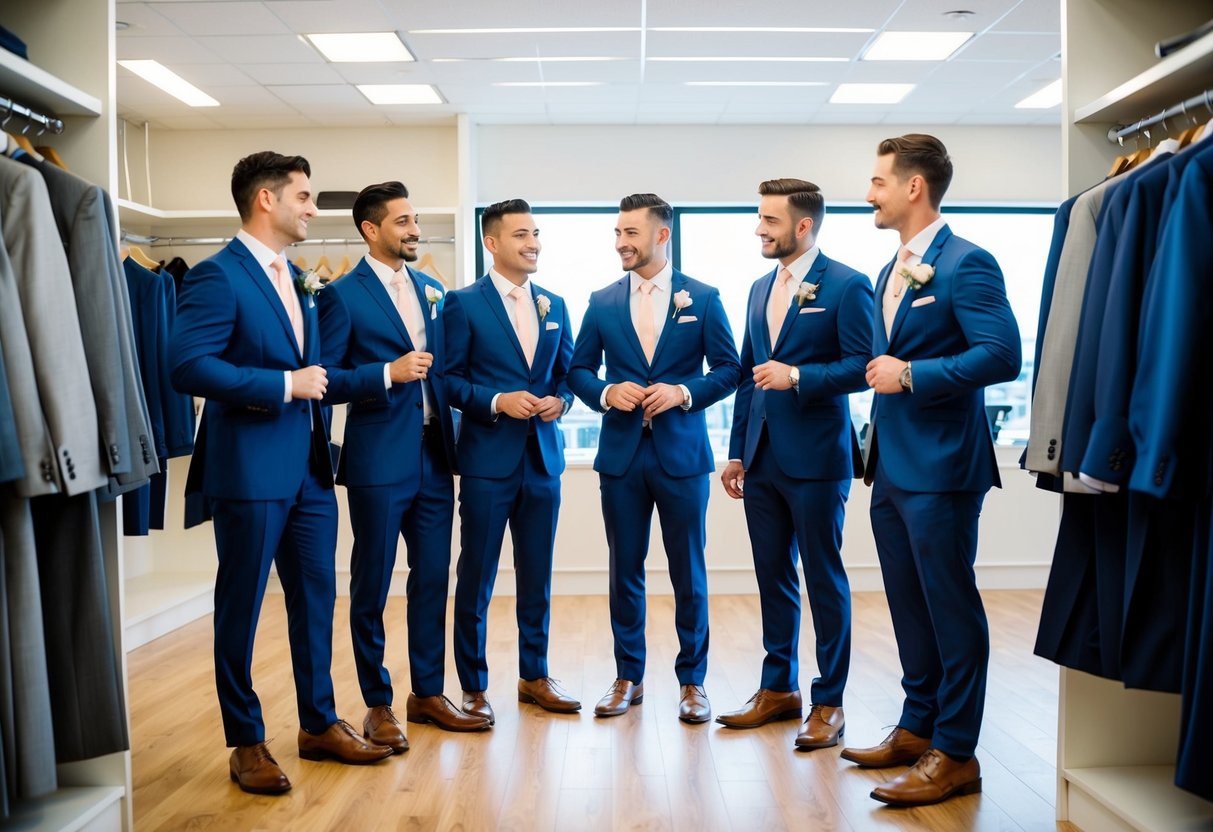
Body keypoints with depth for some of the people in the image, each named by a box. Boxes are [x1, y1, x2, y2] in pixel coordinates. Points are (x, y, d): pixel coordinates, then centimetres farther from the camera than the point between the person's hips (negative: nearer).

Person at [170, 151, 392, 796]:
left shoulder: (296, 281, 15)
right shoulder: (219, 275, -11)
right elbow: (188, 366, -21)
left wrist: (317, 381, 7)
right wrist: (285, 385, -19)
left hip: (308, 467, 8)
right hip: (250, 470, -8)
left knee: (315, 599, 14)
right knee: (241, 609, 6)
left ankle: (320, 725, 28)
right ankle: (246, 743, 21)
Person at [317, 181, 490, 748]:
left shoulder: (432, 291, 13)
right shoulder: (343, 296, -6)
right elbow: (324, 380, -10)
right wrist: (389, 373, -21)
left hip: (434, 457, 6)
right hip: (379, 462, -6)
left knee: (433, 580, 12)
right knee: (371, 588, 6)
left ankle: (428, 693, 26)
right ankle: (377, 705, 20)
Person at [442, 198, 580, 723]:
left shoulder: (554, 305, 11)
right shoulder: (464, 303, -3)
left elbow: (567, 371, 15)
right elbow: (447, 378, -6)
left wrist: (559, 400, -6)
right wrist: (498, 400, -18)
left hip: (543, 457, 5)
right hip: (488, 460, -4)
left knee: (537, 577, 13)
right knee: (475, 578, 4)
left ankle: (534, 676, 28)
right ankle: (473, 687, 18)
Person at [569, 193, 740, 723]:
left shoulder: (702, 298, 1)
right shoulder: (602, 302, 7)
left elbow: (728, 368, 1)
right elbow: (578, 370, 9)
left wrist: (684, 392, -15)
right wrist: (606, 392, -11)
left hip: (681, 452, -2)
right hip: (621, 454, 2)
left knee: (689, 574, 5)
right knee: (625, 571, 9)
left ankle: (692, 680, 20)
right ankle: (628, 677, 23)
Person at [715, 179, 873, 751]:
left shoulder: (846, 285, -5)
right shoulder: (761, 289, 15)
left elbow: (862, 366, -11)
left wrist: (799, 376, -21)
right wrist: (737, 452, 14)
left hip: (816, 457, -6)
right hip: (763, 459, 7)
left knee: (825, 580, 3)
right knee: (772, 577, 13)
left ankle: (829, 702, 16)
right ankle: (778, 688, 26)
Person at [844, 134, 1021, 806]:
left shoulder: (966, 264, -12)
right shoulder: (891, 271, 16)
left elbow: (1001, 355, -22)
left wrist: (911, 375, -19)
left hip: (939, 469, -9)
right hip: (891, 467, 9)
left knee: (950, 607, 1)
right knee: (909, 606, 17)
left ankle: (955, 753, 14)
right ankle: (918, 728, 31)